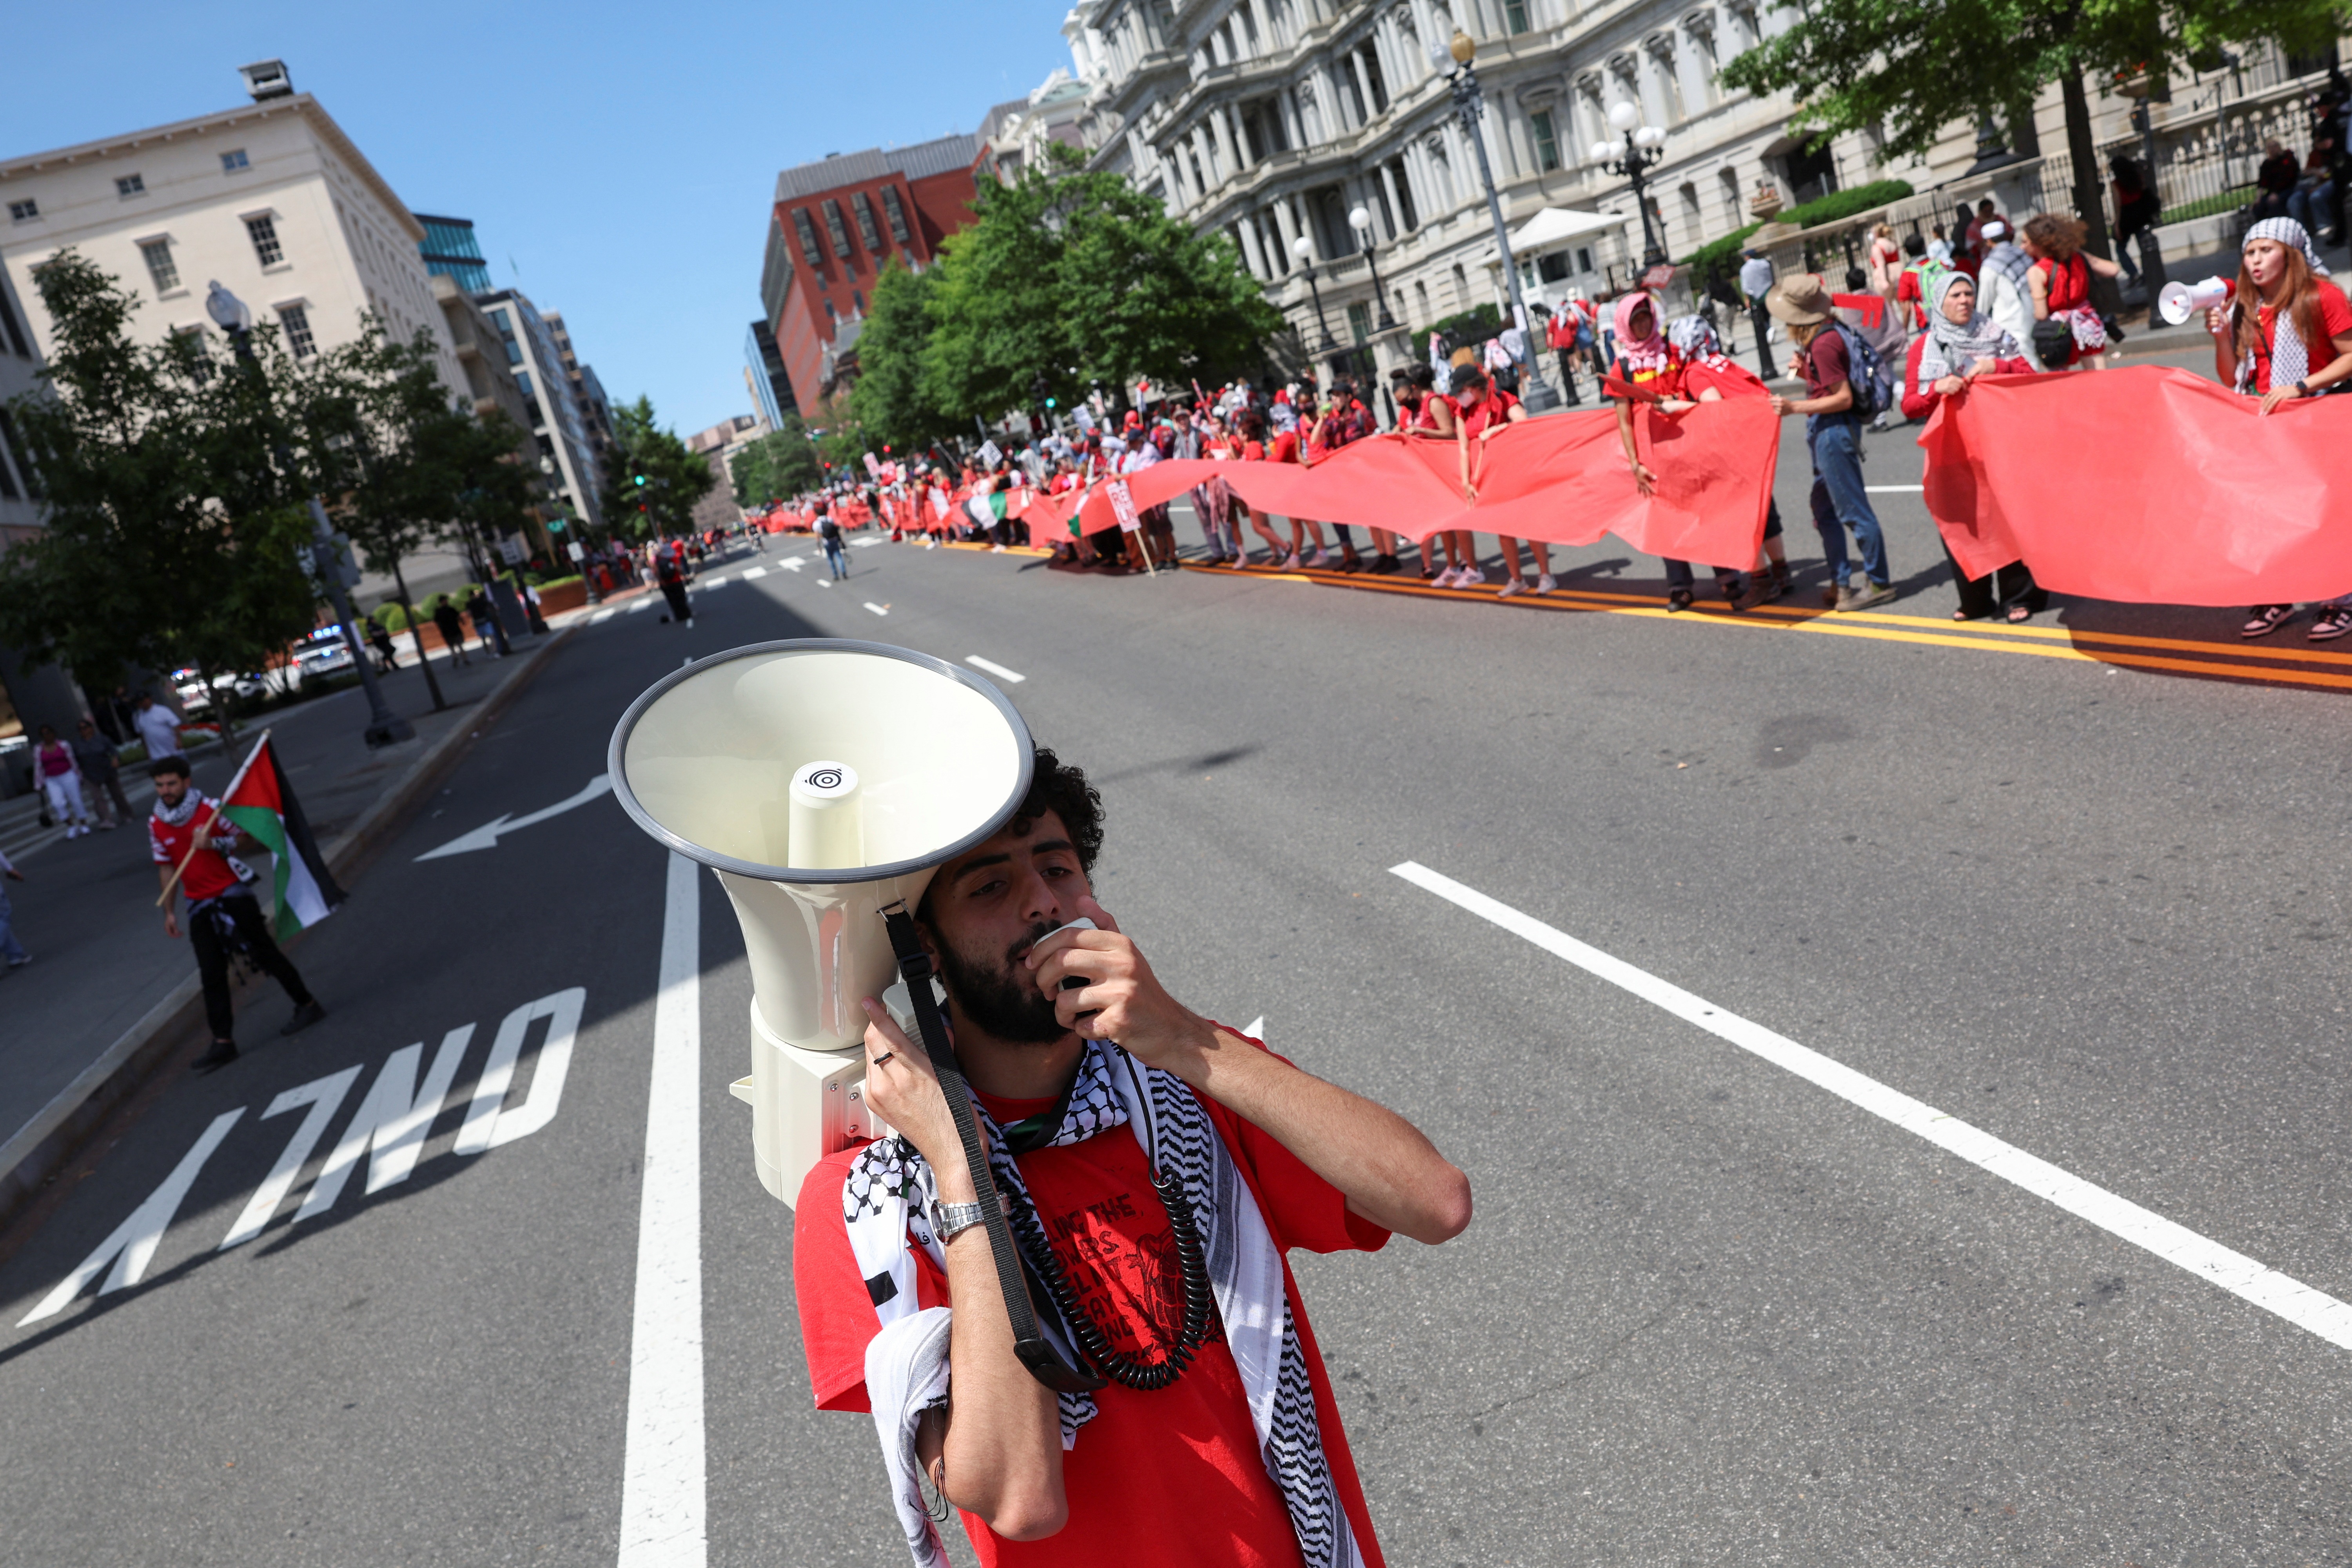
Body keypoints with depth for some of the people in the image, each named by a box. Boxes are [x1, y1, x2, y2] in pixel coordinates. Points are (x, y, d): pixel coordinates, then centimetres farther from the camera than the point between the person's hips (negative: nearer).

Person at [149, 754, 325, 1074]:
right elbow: (166, 868, 9)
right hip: (200, 906, 4)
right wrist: (169, 912, 10)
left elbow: (243, 837, -3)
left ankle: (307, 1005, 17)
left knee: (264, 953, 2)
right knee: (212, 975, 2)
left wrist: (214, 844, -22)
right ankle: (223, 1042, 4)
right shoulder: (156, 826, 2)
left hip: (232, 894, -4)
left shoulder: (211, 810, -9)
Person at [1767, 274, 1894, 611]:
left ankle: (1879, 583, 7)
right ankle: (1841, 583, 24)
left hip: (1833, 430, -11)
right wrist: (1805, 371, 4)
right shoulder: (1826, 335, 9)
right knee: (1824, 510, 16)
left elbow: (1843, 398, -20)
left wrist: (1795, 407, -23)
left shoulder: (1823, 345, -20)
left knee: (1853, 510, -2)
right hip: (1824, 431, 11)